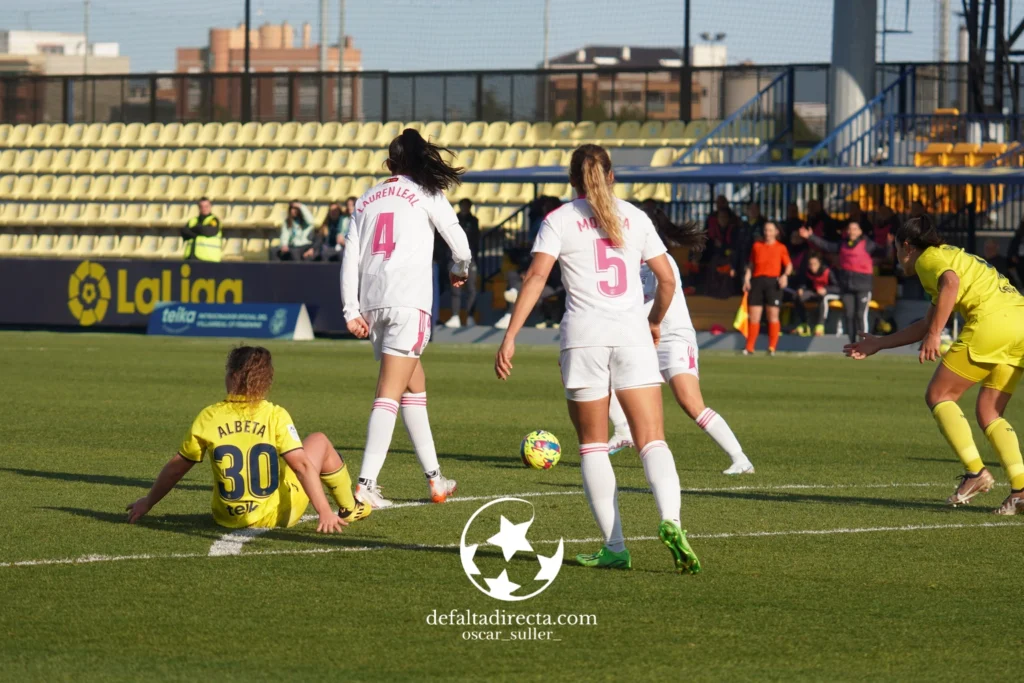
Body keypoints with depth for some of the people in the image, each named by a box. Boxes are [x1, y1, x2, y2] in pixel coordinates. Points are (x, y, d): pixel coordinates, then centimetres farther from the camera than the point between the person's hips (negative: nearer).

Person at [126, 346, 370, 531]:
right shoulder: (276, 416, -13)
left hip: (228, 519, 3)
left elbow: (176, 467, 1)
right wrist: (324, 512, -19)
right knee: (319, 442, 19)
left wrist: (147, 502, 14)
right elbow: (301, 465, -20)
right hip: (276, 516, -3)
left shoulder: (208, 418, -7)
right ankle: (349, 510, 33)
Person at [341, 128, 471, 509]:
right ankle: (366, 484, -22)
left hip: (372, 303, 5)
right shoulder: (425, 194, 5)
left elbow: (350, 257, 12)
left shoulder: (366, 200, 18)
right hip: (408, 300, -5)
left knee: (415, 386, 19)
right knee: (389, 395, -11)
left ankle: (434, 476, 23)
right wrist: (460, 270, 29)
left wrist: (351, 311, 10)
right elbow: (459, 242, 7)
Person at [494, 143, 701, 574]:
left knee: (593, 445, 8)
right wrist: (656, 321, 31)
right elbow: (667, 278, 13)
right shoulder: (634, 217, 12)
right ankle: (670, 521, -27)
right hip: (632, 334, 2)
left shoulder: (559, 221, 4)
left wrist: (510, 337, -10)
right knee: (652, 440, -2)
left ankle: (614, 547, 2)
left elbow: (536, 275, -8)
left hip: (584, 336, -1)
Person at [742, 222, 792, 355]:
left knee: (773, 315, -6)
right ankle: (749, 348, 7)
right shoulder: (757, 246, 15)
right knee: (754, 316, 0)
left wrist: (785, 275, -13)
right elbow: (751, 264, 18)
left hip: (773, 282, -2)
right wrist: (747, 278, 4)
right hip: (757, 280, 2)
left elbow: (789, 265, 7)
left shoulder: (780, 248, 7)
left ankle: (772, 348, -2)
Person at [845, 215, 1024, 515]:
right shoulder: (953, 257, 35)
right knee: (988, 412, 11)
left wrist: (934, 335, -20)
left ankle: (975, 471, -6)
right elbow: (927, 324, 41)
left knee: (938, 395, 3)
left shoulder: (928, 258, 8)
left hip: (992, 320, -9)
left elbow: (950, 281, -18)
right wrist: (878, 344, 48)